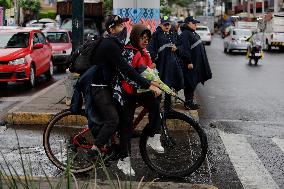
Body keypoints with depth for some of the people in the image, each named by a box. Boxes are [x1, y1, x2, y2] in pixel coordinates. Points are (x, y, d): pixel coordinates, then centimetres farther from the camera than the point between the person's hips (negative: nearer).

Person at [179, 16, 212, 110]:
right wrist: (189, 62, -25)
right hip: (191, 63, -10)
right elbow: (185, 49, -22)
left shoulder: (194, 33, 17)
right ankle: (188, 102, 3)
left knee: (194, 81, 14)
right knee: (190, 82, -4)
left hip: (197, 63, 10)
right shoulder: (185, 34, -15)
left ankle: (191, 100, 22)